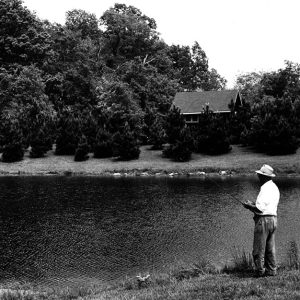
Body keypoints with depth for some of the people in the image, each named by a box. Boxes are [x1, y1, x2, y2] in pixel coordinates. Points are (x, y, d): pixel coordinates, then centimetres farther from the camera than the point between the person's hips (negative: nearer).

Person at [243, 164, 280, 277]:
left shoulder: (265, 188, -16)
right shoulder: (274, 188, 16)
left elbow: (260, 209, -21)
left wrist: (249, 206, -5)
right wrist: (254, 204, 14)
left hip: (264, 220, -10)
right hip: (273, 219, 10)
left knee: (259, 249, -3)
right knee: (270, 248, 14)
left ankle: (260, 271, 1)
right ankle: (271, 270, 19)